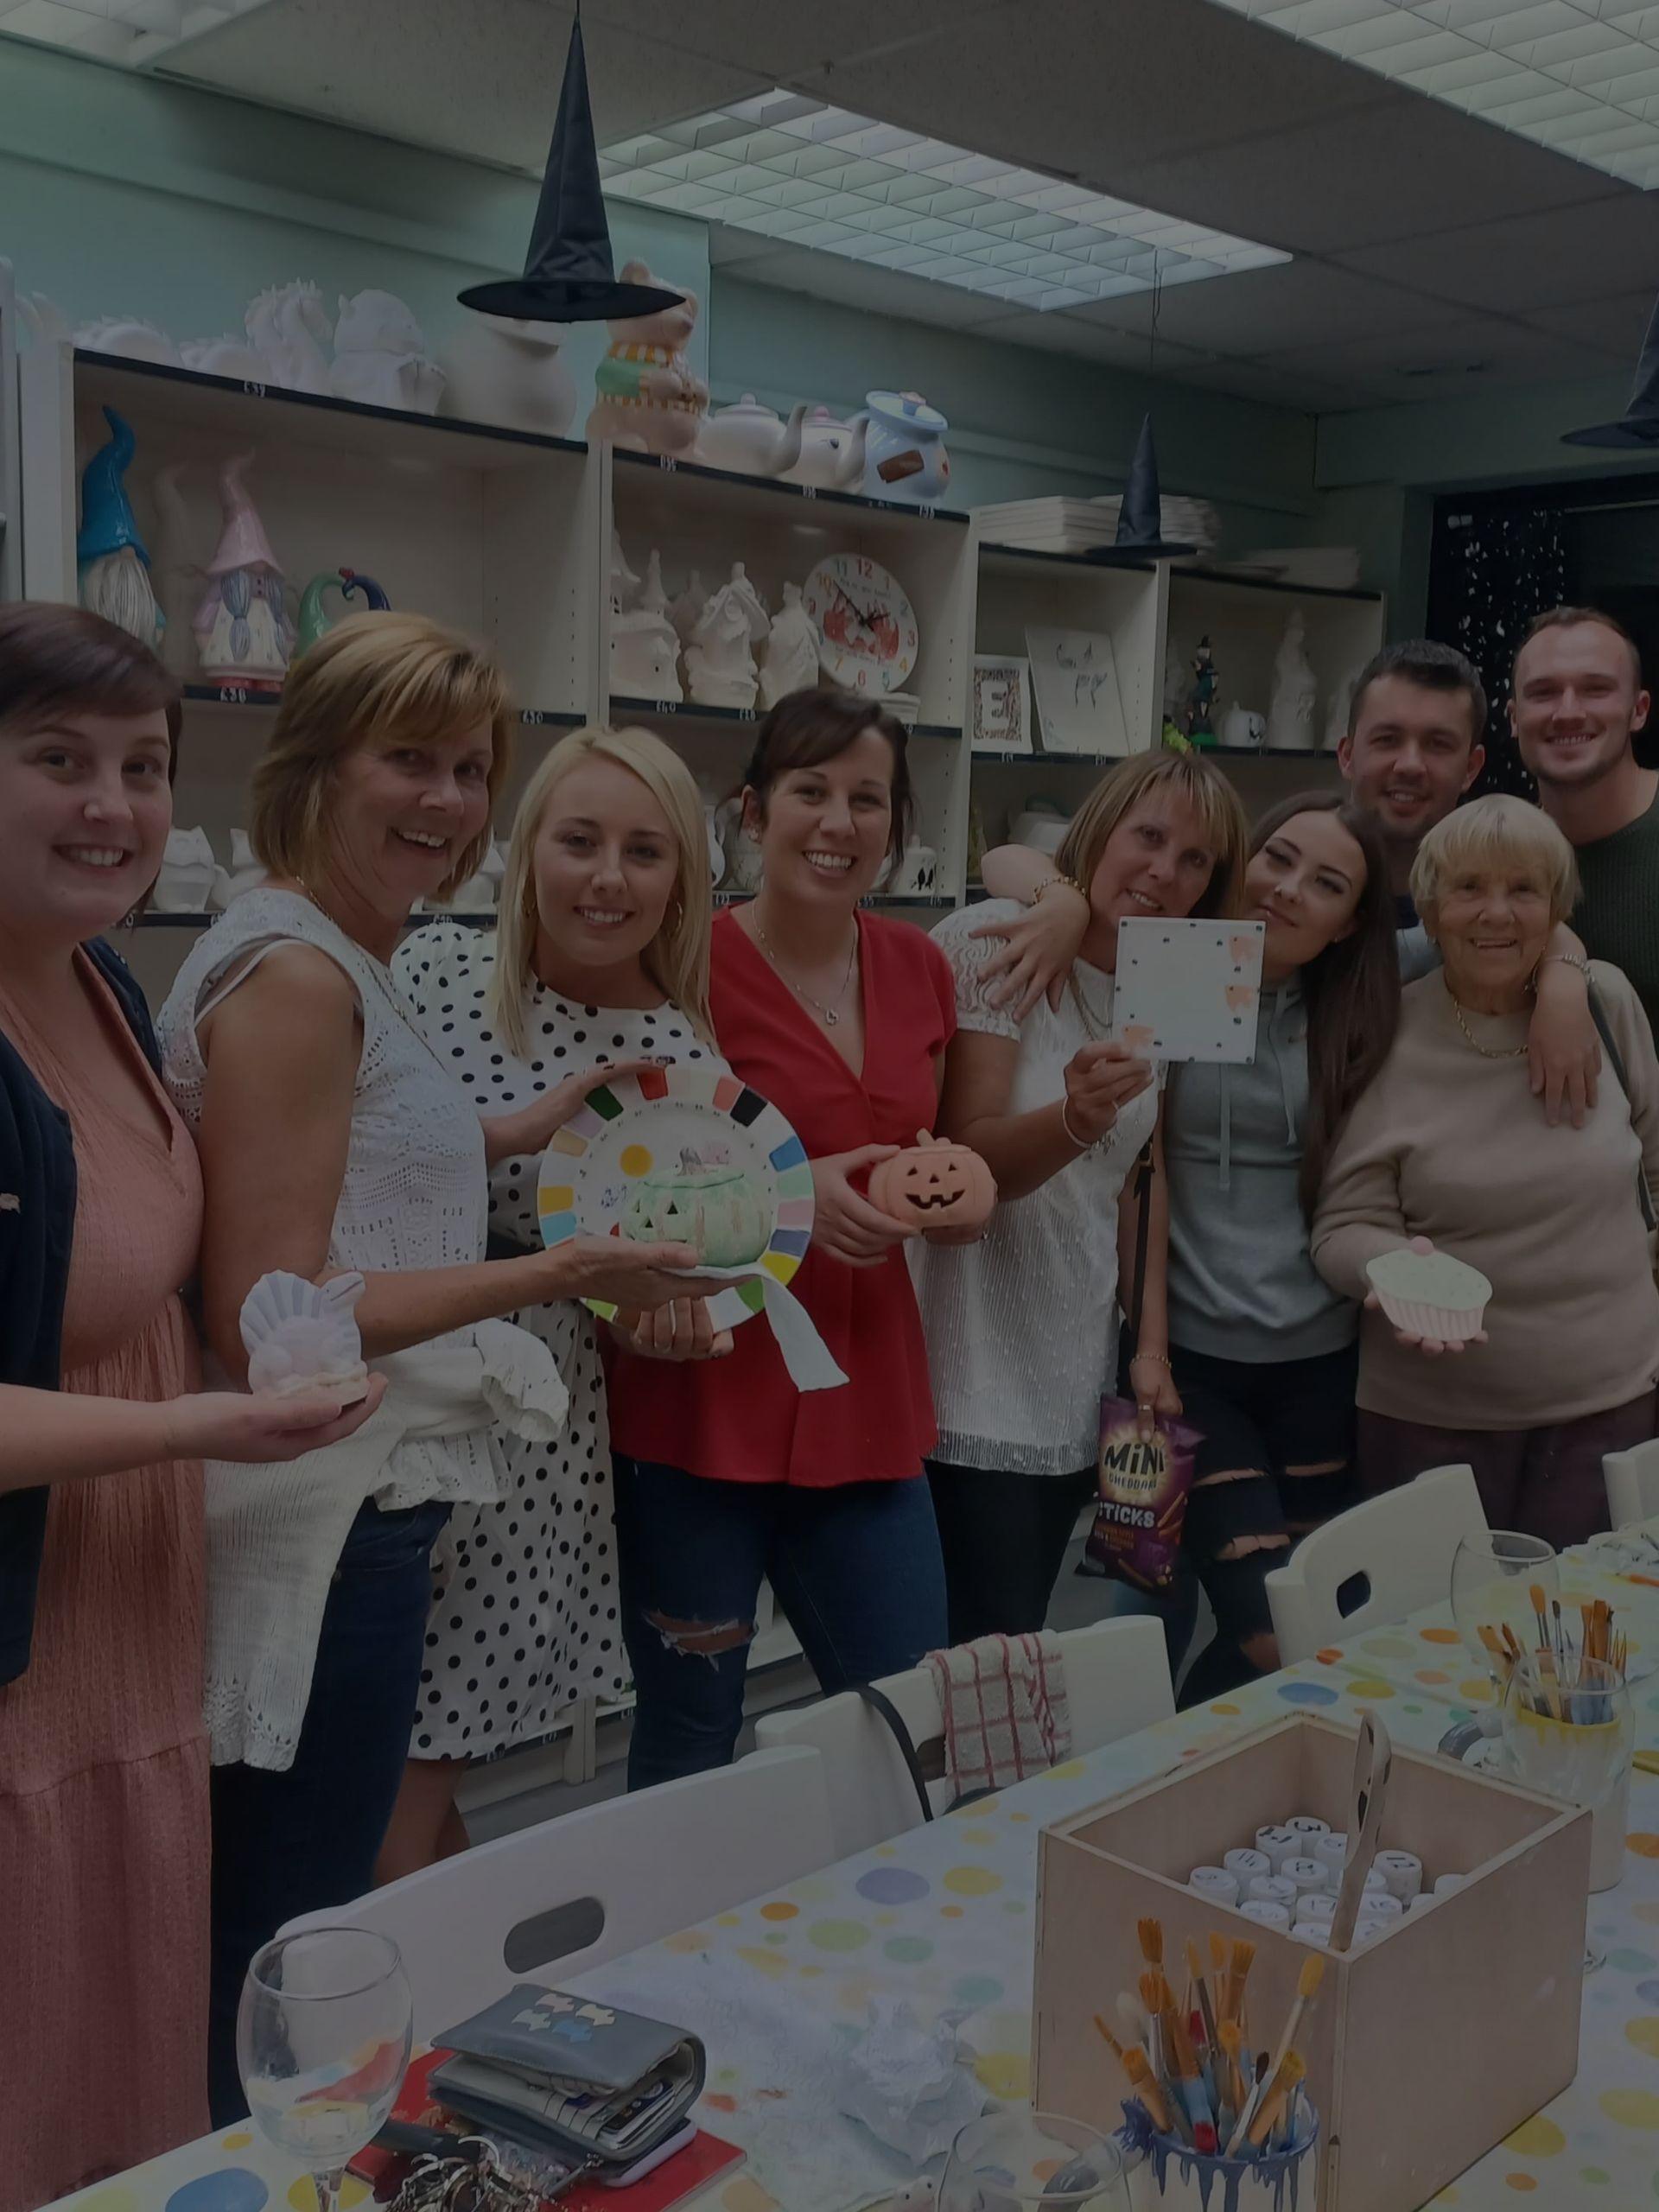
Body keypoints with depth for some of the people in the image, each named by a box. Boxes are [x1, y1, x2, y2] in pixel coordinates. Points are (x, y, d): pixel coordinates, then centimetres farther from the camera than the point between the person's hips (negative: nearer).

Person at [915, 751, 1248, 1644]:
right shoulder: (993, 945, -10)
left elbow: (1140, 1180, 12)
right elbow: (966, 1160, -16)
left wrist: (1151, 1347, 5)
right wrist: (1077, 1119, -35)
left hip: (1077, 1385, 6)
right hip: (978, 1387, -6)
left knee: (1018, 1647, 12)